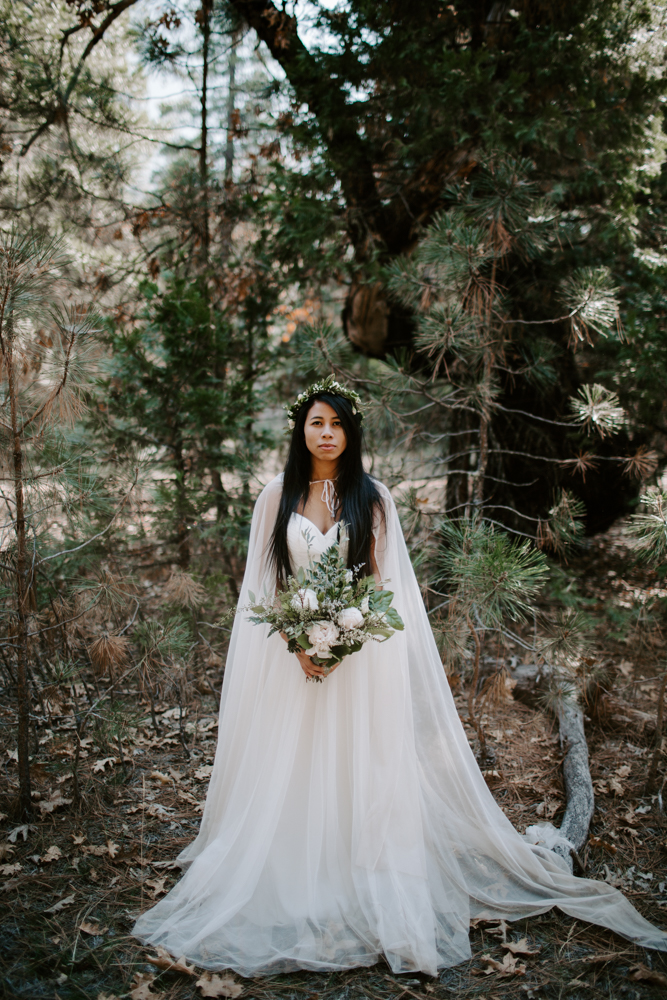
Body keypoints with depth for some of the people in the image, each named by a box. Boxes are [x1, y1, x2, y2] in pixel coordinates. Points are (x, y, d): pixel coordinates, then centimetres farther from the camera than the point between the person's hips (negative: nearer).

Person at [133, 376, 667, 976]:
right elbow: (263, 582, 3)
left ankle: (373, 899, 11)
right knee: (290, 773, 4)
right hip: (291, 653, 1)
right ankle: (291, 896, 17)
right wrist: (297, 644, -10)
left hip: (361, 652, -1)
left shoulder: (373, 498, 4)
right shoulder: (277, 497, 5)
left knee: (362, 766, 0)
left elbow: (382, 582, 3)